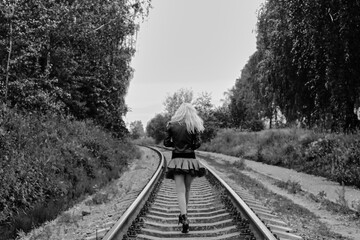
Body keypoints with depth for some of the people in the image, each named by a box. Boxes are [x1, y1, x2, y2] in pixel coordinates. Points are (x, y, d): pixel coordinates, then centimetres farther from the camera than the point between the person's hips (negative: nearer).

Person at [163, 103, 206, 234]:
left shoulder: (171, 125, -1)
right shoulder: (194, 126, -2)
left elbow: (166, 143, 2)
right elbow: (197, 144, -4)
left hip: (177, 160, -1)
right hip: (190, 159, 1)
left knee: (180, 191, -4)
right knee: (187, 189, 17)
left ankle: (184, 219, -18)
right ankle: (183, 215, 26)